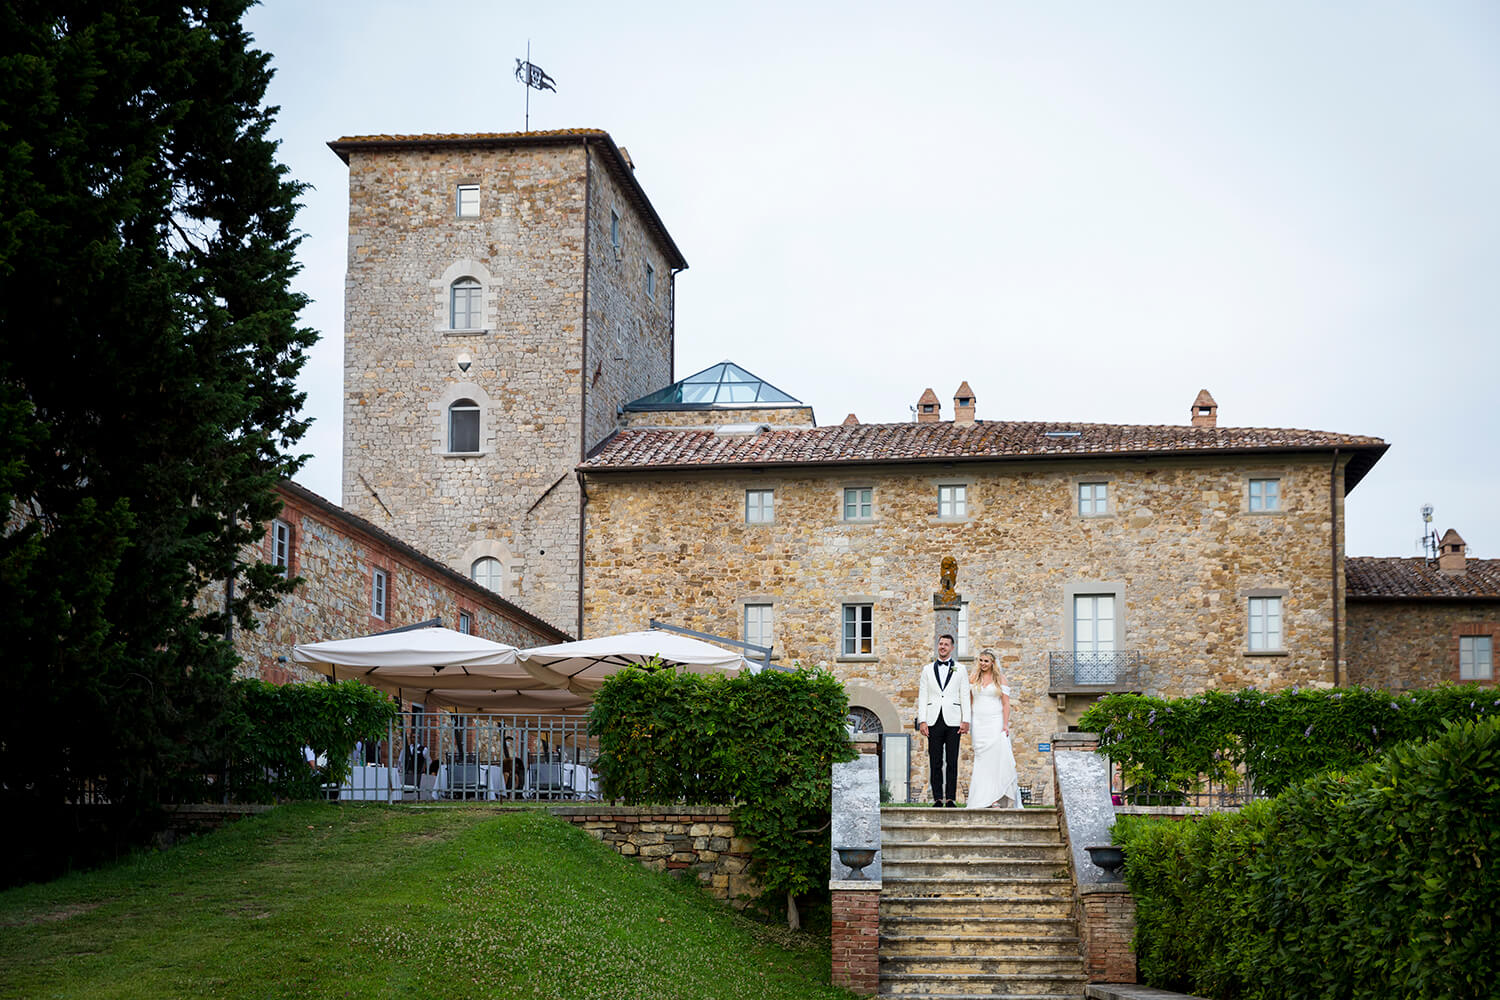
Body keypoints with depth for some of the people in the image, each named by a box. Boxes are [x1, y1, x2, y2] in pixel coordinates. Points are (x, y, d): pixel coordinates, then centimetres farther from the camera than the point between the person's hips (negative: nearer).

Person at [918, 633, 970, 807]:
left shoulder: (960, 670, 10)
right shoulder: (927, 670, 13)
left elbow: (965, 697, 7)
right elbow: (922, 696, 9)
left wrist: (965, 720, -3)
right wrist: (922, 720, 0)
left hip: (953, 721, -1)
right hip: (934, 721, 1)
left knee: (952, 761, -2)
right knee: (935, 762, 0)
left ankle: (950, 798, 0)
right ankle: (937, 798, 2)